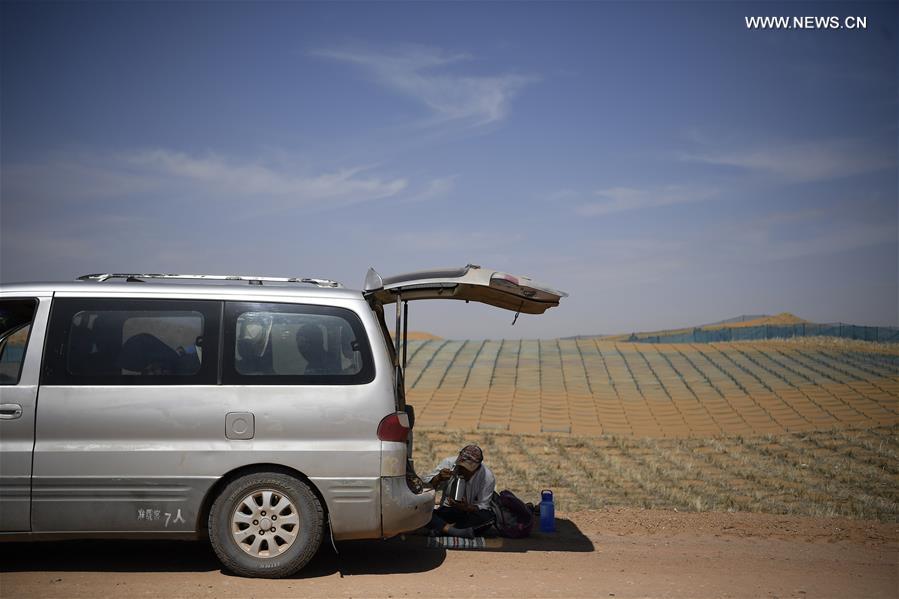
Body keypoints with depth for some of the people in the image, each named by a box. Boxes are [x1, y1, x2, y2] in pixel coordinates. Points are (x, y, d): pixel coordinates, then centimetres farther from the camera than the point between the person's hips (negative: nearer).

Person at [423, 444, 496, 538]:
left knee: (488, 516, -36)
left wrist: (466, 508, -33)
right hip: (447, 511, 1)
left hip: (471, 513, -1)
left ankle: (442, 528, -28)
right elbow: (425, 485, -9)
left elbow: (483, 507, -13)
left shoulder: (488, 477, -15)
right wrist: (438, 478, -31)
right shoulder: (448, 463, -11)